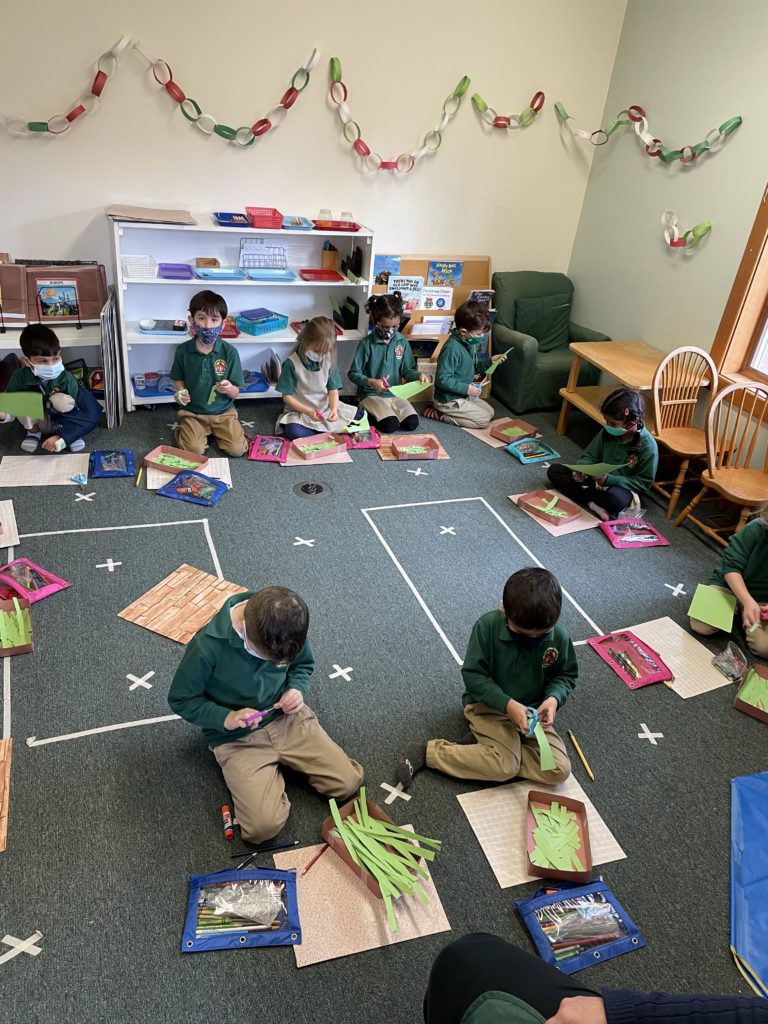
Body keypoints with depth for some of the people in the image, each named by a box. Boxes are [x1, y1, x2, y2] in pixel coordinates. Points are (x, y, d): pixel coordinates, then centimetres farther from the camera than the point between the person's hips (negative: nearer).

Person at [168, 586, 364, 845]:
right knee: (264, 826, -21)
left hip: (286, 717, 4)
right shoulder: (207, 647, -27)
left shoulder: (287, 625, -14)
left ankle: (281, 759, 15)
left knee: (348, 782, -8)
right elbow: (180, 700, -10)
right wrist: (225, 718, -24)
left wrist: (297, 689, -13)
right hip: (236, 736, -3)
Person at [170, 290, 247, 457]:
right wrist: (181, 392, -12)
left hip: (223, 411, 1)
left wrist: (228, 389, -29)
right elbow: (178, 379, 10)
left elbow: (236, 393, -6)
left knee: (238, 449, -15)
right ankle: (184, 428, 13)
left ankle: (216, 430, 15)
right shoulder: (183, 350, -8)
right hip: (192, 412, 0)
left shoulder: (230, 352, -11)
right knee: (194, 450, -22)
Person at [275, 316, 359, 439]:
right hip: (301, 411, -4)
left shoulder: (329, 360, -2)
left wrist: (334, 409, -19)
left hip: (327, 408, 4)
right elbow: (287, 396, -10)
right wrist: (308, 411, -22)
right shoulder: (292, 363, -14)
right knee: (293, 432, -36)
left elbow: (333, 389, 1)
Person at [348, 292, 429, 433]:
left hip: (395, 393, 5)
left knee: (412, 423, -16)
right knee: (391, 425, -26)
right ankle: (369, 414, 3)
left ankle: (378, 413, 6)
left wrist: (418, 375, -13)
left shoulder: (402, 342, 1)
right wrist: (371, 382, -24)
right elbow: (353, 374, -7)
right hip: (371, 394, -5)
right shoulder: (367, 343, -11)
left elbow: (407, 370, 9)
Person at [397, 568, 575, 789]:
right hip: (488, 704, -4)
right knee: (505, 767, -25)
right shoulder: (487, 626, -23)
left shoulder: (560, 637, -14)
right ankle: (426, 753, -11)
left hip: (532, 711, 5)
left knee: (559, 770, -14)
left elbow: (566, 675, 3)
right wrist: (507, 704, -28)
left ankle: (483, 747, -4)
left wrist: (554, 697, -19)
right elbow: (472, 674, -17)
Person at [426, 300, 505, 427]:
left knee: (490, 412, 15)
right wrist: (466, 388, -24)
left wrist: (489, 362, 3)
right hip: (448, 400, -10)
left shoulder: (469, 343, 1)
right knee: (484, 420, -9)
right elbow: (442, 379, -29)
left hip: (464, 395, 10)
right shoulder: (452, 348, -27)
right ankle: (438, 414, -5)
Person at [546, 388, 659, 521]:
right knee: (554, 470, -9)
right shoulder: (607, 432, -7)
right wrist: (581, 469, -19)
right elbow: (590, 456, 4)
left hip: (622, 487, -6)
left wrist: (610, 480, -25)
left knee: (616, 499, -42)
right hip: (598, 479, 6)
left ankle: (577, 493, -16)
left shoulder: (648, 446, -19)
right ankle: (592, 504, -23)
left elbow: (644, 483, -15)